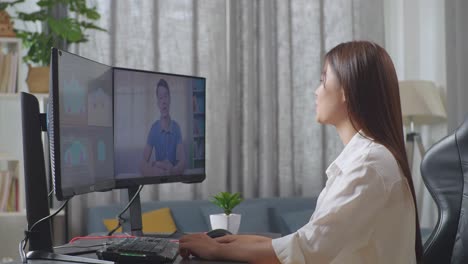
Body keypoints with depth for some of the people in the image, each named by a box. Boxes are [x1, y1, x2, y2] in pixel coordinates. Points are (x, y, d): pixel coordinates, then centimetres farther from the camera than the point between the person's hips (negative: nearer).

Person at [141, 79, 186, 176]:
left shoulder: (176, 128, 1)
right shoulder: (154, 128, 0)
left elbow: (182, 163, -5)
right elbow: (144, 167, -5)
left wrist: (172, 171, -27)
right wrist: (156, 169, -25)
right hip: (157, 178, 0)